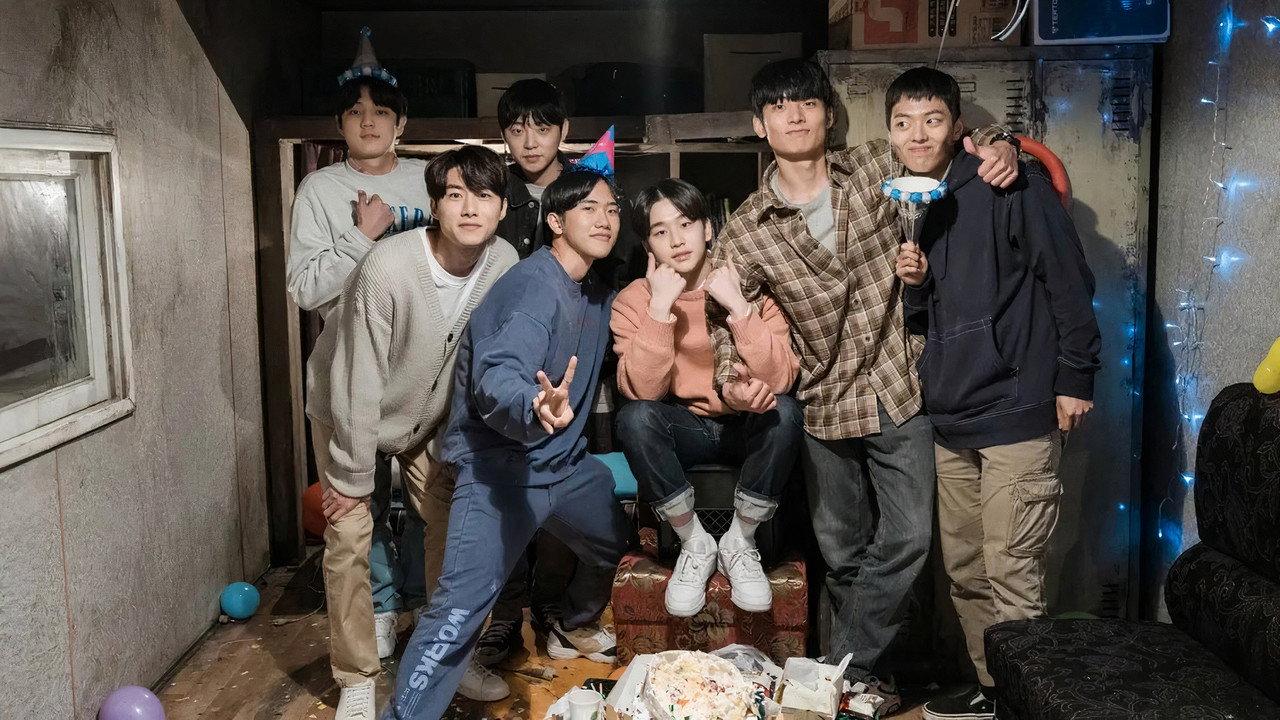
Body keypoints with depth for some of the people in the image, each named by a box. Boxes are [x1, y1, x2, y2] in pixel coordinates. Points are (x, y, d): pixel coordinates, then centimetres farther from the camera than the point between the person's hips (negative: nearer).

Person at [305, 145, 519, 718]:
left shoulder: (504, 264, -20)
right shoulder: (387, 269, -35)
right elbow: (358, 383, -28)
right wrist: (353, 476, -20)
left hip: (427, 411, 5)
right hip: (349, 409, -4)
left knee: (452, 518, 5)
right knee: (349, 537, -7)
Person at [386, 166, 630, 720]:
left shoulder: (598, 293, 7)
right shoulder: (535, 285, -22)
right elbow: (496, 379, -37)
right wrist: (536, 411, -56)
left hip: (564, 459, 9)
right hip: (500, 461, -9)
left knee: (615, 541, 27)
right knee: (463, 599, -23)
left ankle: (573, 628, 55)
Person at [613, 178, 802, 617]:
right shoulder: (635, 299, -7)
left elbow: (780, 379, -21)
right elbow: (642, 390, -22)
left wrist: (738, 306, -27)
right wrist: (660, 306, -26)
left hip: (748, 427, 0)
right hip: (685, 430, 1)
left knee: (784, 412, -32)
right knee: (634, 418, -30)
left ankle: (740, 543, -11)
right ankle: (695, 544, -10)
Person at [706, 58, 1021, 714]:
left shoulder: (879, 168, -2)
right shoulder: (745, 231, -6)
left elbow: (958, 141, 12)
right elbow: (717, 316, -1)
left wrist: (997, 145, -11)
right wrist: (732, 375, -21)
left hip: (900, 391, 0)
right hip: (825, 404, 0)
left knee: (908, 537, -6)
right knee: (843, 553, 12)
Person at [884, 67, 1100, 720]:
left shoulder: (1010, 189, -9)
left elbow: (1069, 281, -9)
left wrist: (1074, 377, -11)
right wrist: (912, 282, -2)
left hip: (1016, 414, -7)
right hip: (949, 419, 8)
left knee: (1011, 575, -6)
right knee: (964, 569, 15)